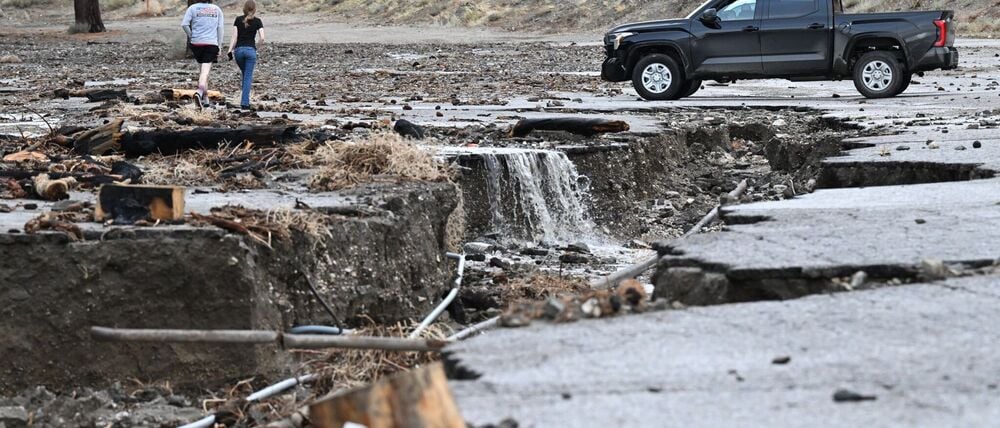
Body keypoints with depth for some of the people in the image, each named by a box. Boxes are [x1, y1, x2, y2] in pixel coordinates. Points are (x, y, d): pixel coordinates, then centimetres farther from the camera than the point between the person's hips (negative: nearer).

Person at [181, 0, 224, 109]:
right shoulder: (217, 9, 7)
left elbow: (184, 24, -8)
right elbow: (220, 28, 5)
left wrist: (191, 36, 7)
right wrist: (219, 47, 9)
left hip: (196, 43, 1)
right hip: (212, 43, -1)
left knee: (204, 70, 18)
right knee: (205, 71, -9)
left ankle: (205, 97, 19)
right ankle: (200, 91, -33)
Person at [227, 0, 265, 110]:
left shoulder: (238, 20, 4)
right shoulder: (257, 21, 0)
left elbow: (234, 37, -3)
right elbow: (262, 37, -6)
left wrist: (230, 50, -3)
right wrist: (261, 44, 14)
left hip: (238, 50, 2)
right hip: (251, 50, -2)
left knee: (245, 74, 21)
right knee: (248, 77, 1)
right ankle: (245, 102, -8)